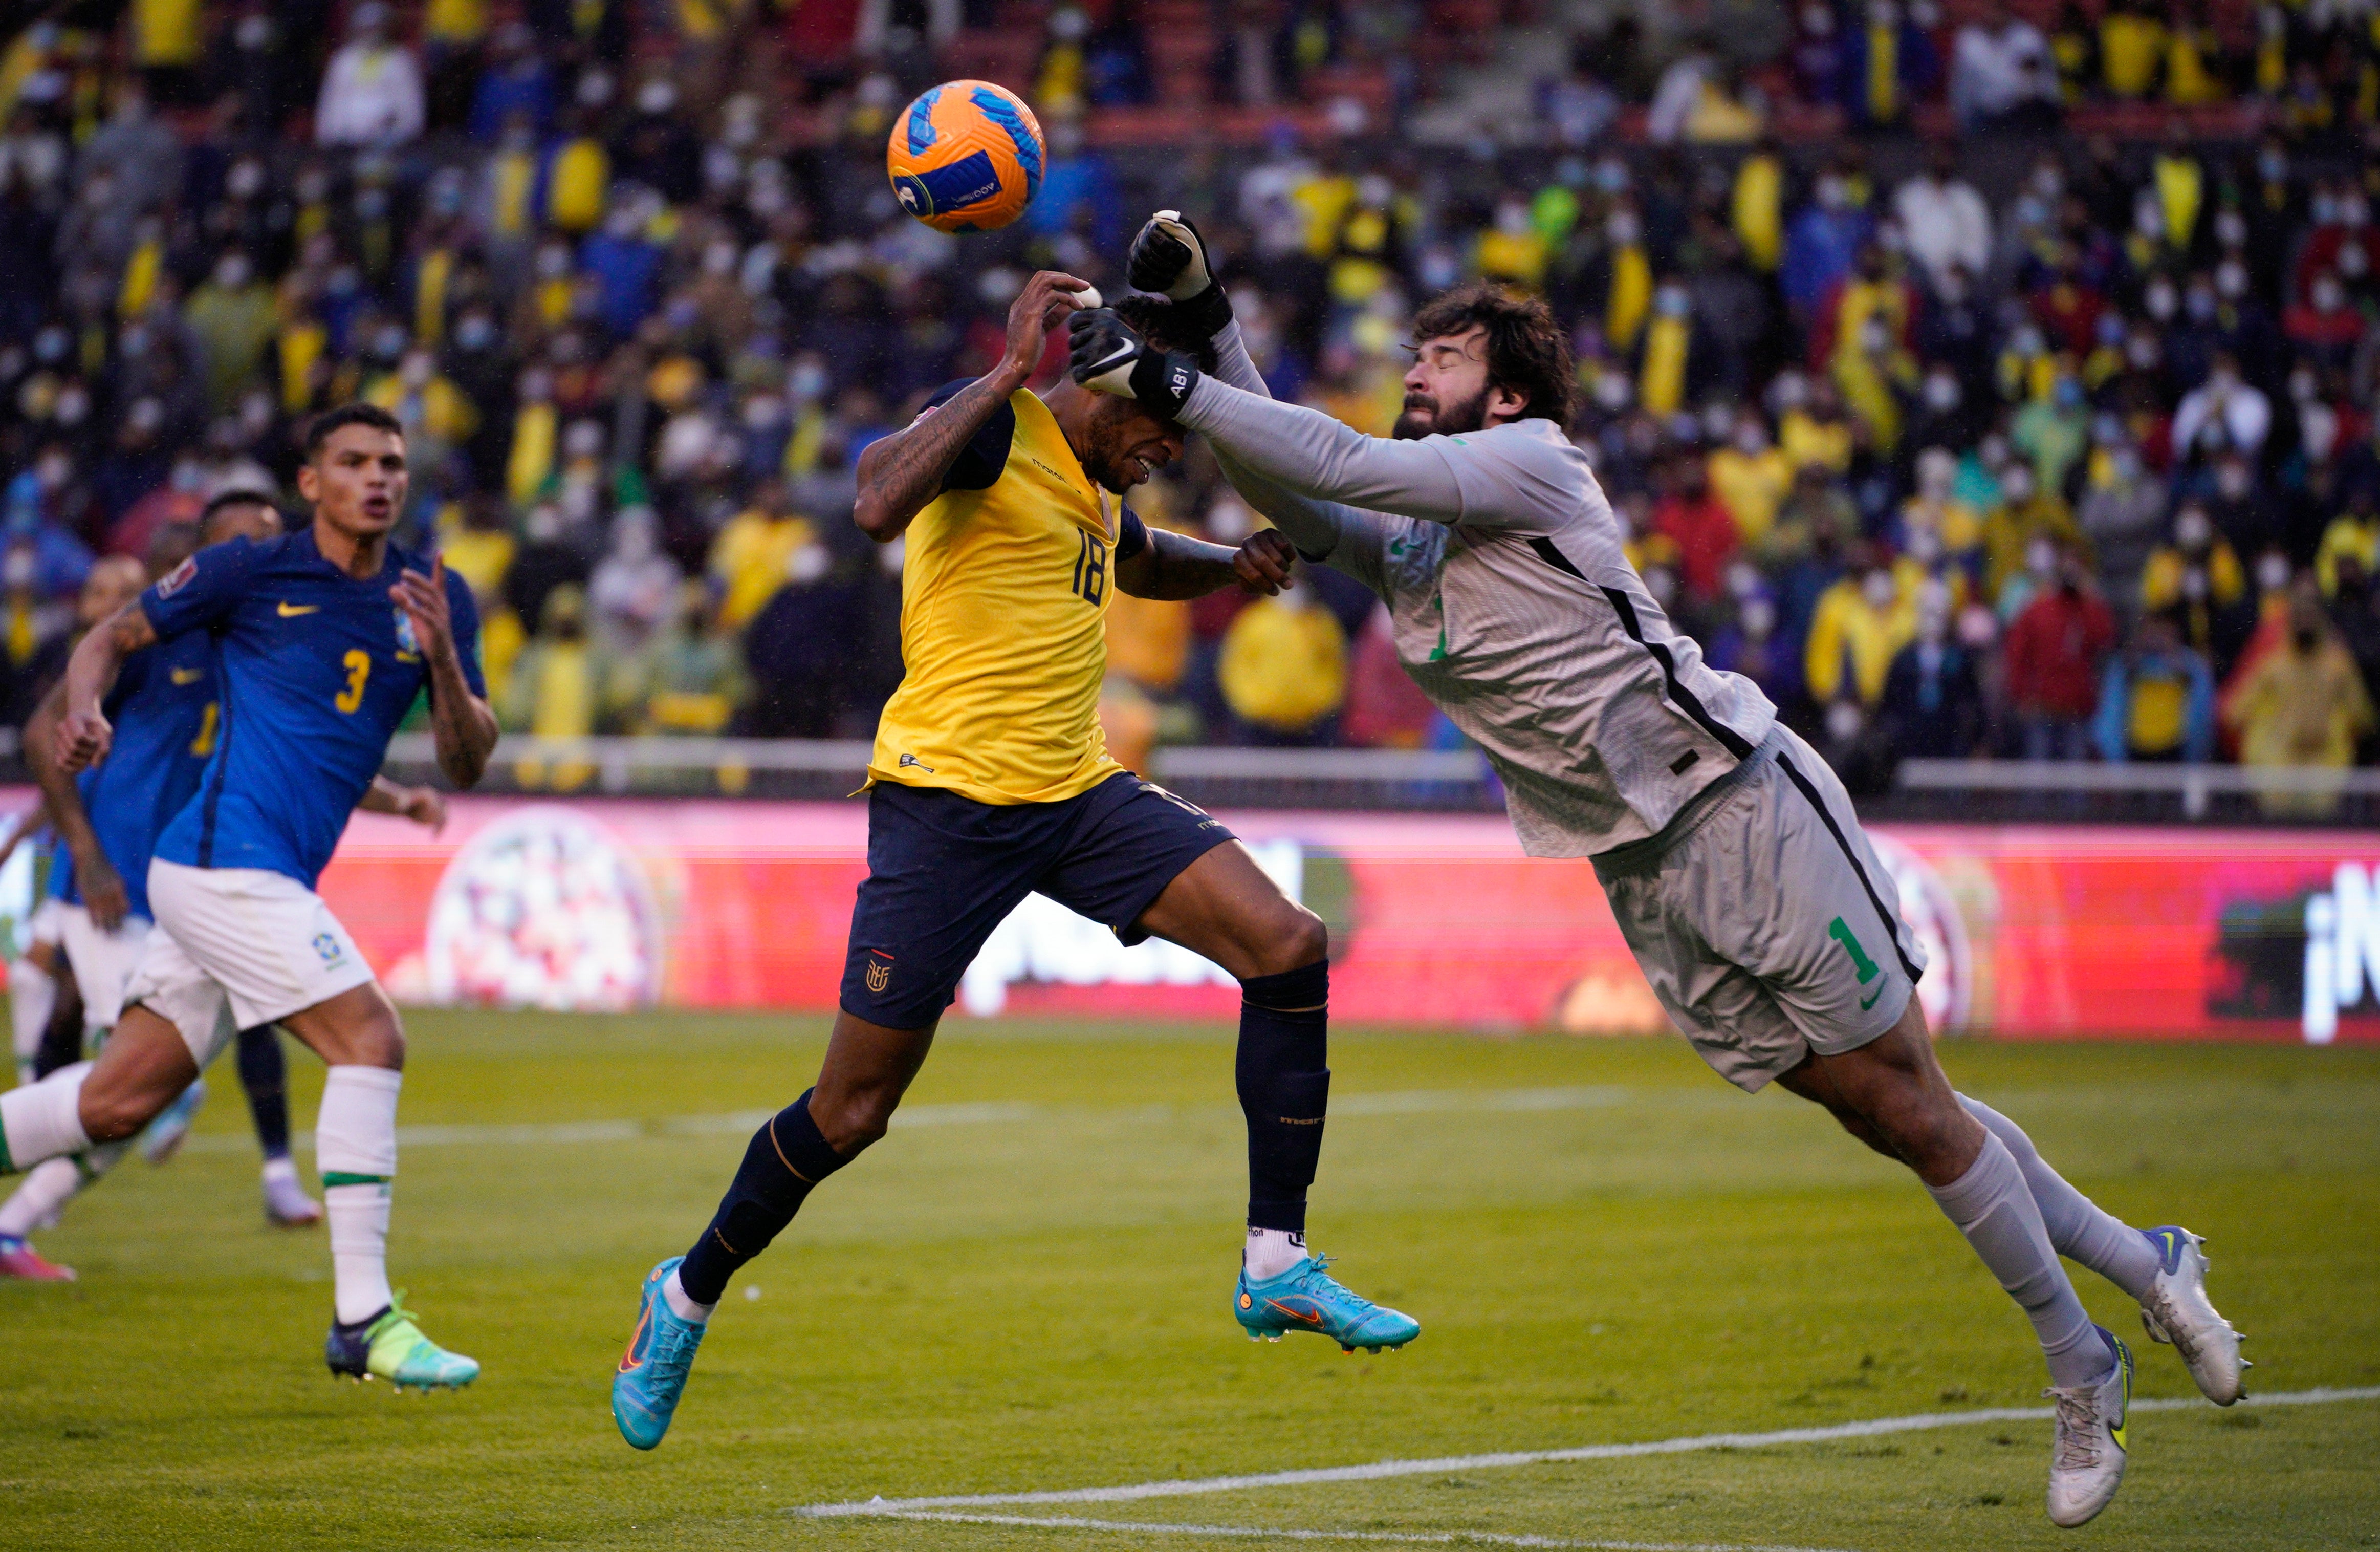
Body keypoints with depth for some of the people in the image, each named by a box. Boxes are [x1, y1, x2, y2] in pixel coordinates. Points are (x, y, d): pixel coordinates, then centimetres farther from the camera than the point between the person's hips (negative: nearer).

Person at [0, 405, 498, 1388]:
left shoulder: (433, 600, 11)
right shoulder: (247, 574, -2)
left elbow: (466, 764, 6)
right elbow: (114, 638, 7)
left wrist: (442, 659, -12)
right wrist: (85, 709, -14)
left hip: (266, 885, 6)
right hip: (227, 857, -6)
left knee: (119, 1102, 7)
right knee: (370, 1040, -17)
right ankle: (362, 1322, -17)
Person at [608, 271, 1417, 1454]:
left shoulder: (1096, 482, 16)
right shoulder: (993, 427, -9)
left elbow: (1140, 564, 41)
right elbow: (878, 504, -32)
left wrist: (1235, 563, 20)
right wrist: (1012, 369, -30)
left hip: (1078, 796, 8)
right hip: (948, 800, -8)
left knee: (1290, 946, -10)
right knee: (855, 1106, -2)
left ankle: (1276, 1265, -3)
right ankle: (689, 1296, 22)